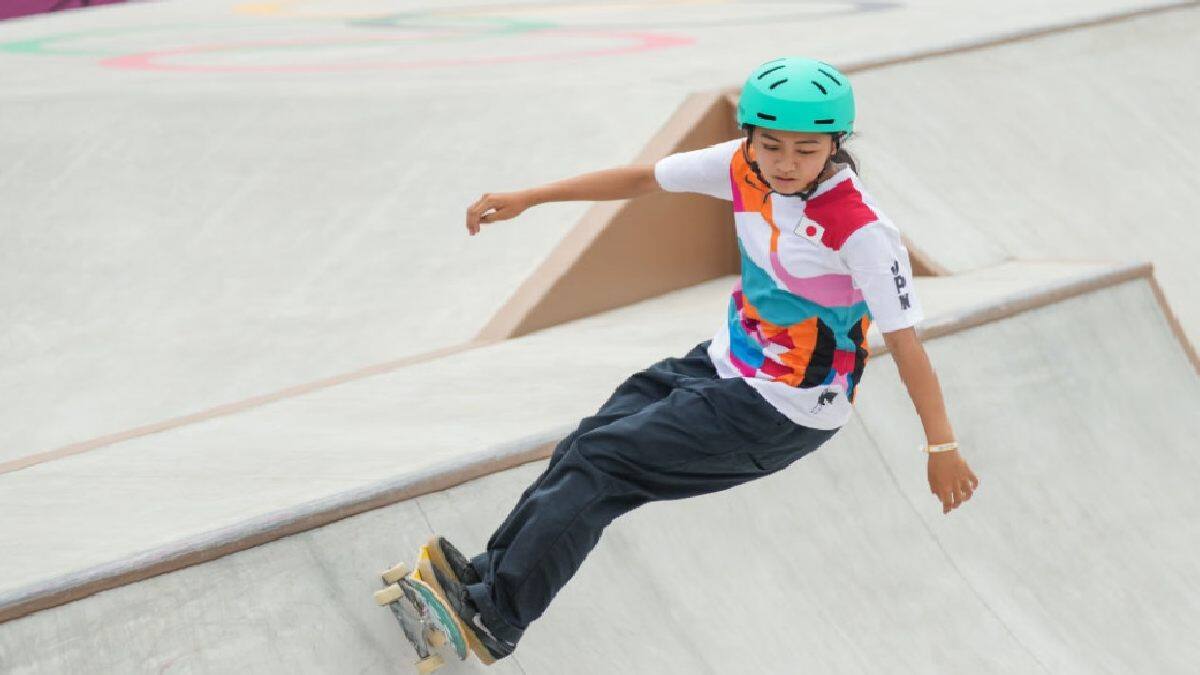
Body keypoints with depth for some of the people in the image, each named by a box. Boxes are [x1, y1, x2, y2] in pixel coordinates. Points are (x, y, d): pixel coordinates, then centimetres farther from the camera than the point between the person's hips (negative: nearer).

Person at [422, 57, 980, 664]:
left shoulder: (860, 230, -26)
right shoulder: (744, 168, -8)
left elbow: (904, 340, -24)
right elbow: (642, 179, 0)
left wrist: (942, 448, -23)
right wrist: (526, 200, 0)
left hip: (783, 412, -7)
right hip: (723, 364, 7)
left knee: (601, 462, -10)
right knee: (586, 447, 3)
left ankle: (494, 618, 0)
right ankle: (487, 576, 12)